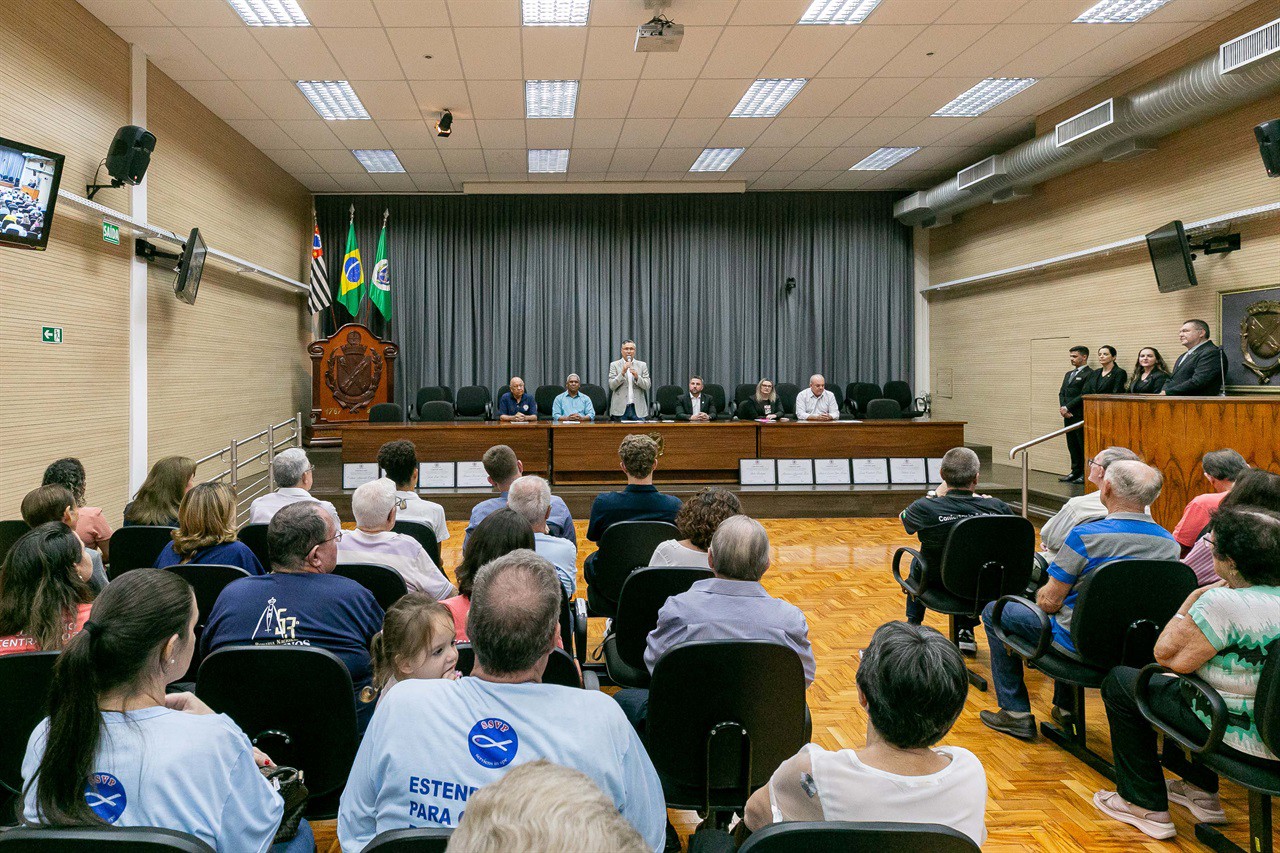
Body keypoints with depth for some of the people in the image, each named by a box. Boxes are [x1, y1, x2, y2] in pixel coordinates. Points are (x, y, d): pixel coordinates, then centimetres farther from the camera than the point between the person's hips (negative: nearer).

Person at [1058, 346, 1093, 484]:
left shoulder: (1089, 374, -7)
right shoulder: (1069, 374, 20)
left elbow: (1084, 395, -14)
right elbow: (1062, 393, 15)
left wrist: (1067, 407, -13)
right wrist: (1063, 408, -2)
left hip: (1081, 415, -8)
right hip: (1068, 416, 8)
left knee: (1083, 445, -4)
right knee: (1072, 445, 10)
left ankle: (1085, 474, 0)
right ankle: (1076, 472, 16)